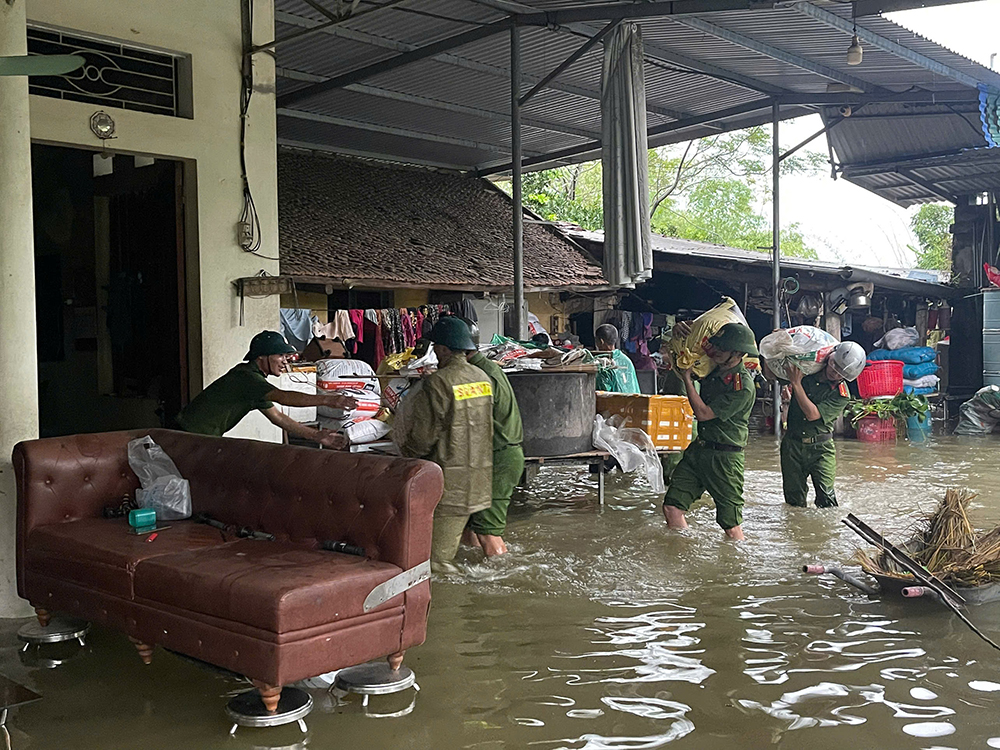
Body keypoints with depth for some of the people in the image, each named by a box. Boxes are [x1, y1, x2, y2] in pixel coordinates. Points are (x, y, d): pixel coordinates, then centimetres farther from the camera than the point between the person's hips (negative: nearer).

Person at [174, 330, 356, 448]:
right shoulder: (245, 377, -23)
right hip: (191, 437, -10)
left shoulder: (256, 384, 10)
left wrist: (316, 436, 0)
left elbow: (277, 417, 8)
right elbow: (282, 397, -37)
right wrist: (326, 400, -44)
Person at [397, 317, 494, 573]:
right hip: (479, 470, 8)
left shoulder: (437, 383, -17)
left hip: (448, 473, -7)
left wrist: (404, 447, 5)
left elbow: (423, 435, -15)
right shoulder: (483, 379, 7)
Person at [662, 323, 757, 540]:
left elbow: (703, 413, -19)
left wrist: (687, 378, -12)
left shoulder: (743, 387, -20)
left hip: (725, 456, -8)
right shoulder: (714, 368, 4)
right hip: (699, 448, 8)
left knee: (730, 524, 0)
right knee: (671, 508, 4)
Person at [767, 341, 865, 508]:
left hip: (821, 447, -3)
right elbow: (770, 374, 10)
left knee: (826, 498, -13)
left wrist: (796, 383, -23)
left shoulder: (841, 395, -12)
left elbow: (812, 414, -22)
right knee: (794, 499, 6)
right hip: (792, 443, 3)